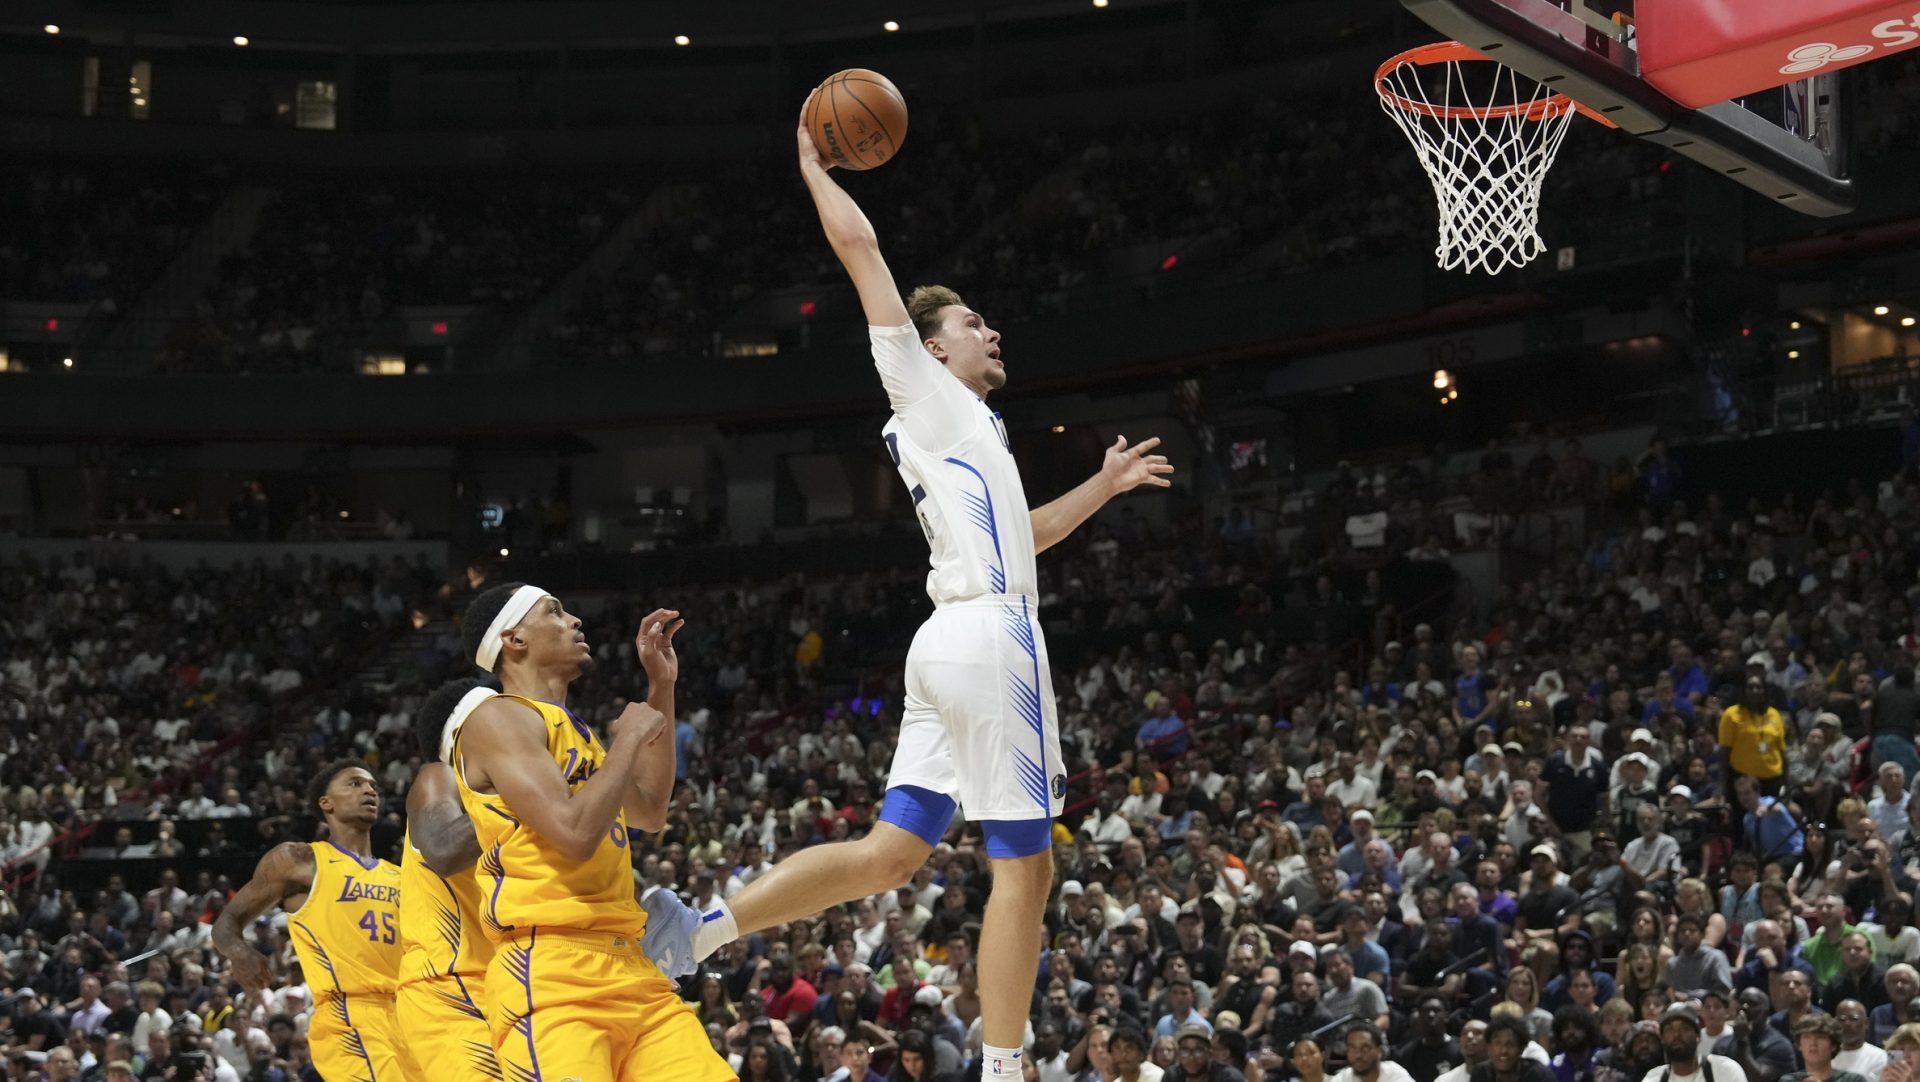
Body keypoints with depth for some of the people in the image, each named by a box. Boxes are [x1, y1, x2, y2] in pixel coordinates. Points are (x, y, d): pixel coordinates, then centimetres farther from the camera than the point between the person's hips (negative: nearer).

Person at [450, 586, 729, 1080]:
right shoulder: (497, 718, -6)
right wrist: (630, 737, -4)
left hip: (629, 968, 9)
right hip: (551, 975, -9)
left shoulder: (576, 730, 22)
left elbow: (650, 811, 35)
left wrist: (661, 687, 31)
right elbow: (575, 834, -19)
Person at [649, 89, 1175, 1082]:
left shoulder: (957, 431, 27)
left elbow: (1019, 537, 41)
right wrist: (814, 168, 12)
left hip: (953, 643, 9)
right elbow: (858, 244, -2)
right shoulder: (924, 388, 3)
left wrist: (1101, 487, 40)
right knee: (1025, 866, -6)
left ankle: (705, 926, 0)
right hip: (989, 637, -9)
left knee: (887, 855, 7)